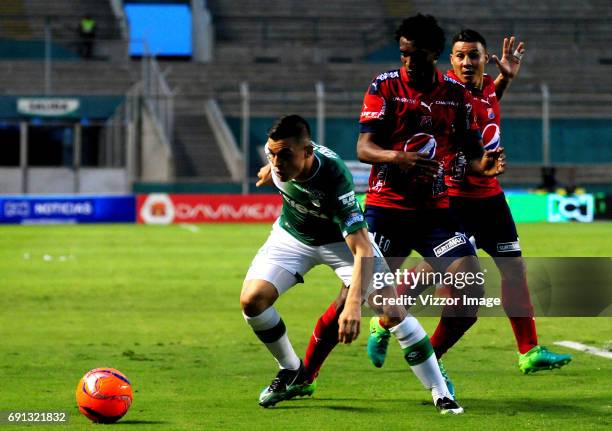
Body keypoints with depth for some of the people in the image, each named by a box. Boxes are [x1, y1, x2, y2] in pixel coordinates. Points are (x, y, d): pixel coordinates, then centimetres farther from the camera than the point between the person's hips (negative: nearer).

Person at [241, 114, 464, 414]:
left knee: (391, 310, -16)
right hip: (292, 235, 4)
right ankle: (293, 374, 8)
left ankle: (441, 394, -5)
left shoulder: (335, 178, -42)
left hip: (341, 239, -4)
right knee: (252, 299, -16)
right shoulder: (278, 152, -28)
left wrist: (353, 304, -57)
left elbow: (363, 250, -46)